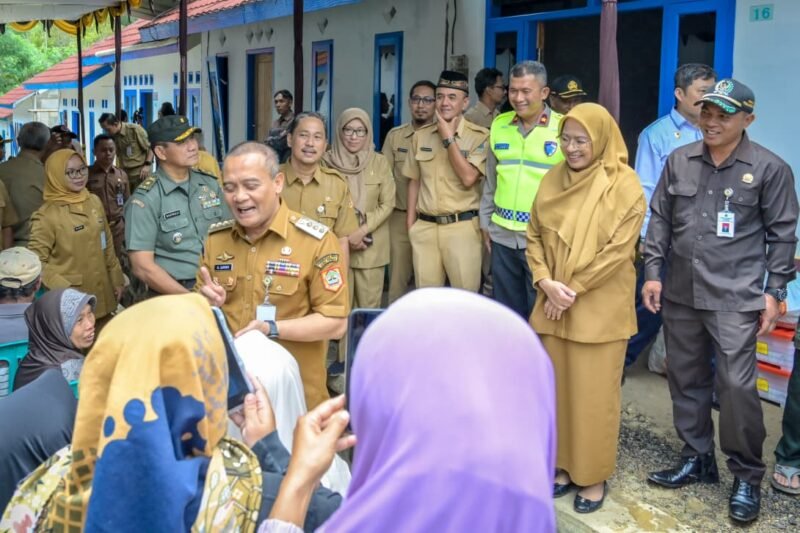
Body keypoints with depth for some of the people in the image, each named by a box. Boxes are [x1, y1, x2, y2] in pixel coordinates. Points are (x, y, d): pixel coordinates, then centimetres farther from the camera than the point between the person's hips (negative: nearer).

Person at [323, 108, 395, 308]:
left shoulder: (379, 162, 0)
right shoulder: (328, 161, -2)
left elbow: (387, 204, 0)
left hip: (371, 245, 1)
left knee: (369, 304, 3)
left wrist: (362, 230, -12)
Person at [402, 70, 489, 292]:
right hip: (425, 227, 4)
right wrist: (411, 223, 12)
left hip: (462, 227, -4)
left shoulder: (479, 136, -4)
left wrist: (448, 138, -11)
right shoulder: (421, 136, 10)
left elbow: (468, 178, -16)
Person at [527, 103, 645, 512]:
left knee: (593, 393, 3)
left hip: (599, 308, -5)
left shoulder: (624, 186, -9)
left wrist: (573, 289, -14)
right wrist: (546, 283, -9)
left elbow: (618, 249, -14)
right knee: (557, 386, 12)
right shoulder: (553, 179, 6)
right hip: (553, 305, 5)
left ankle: (594, 475, 19)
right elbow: (534, 237, 7)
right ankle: (564, 464, 27)